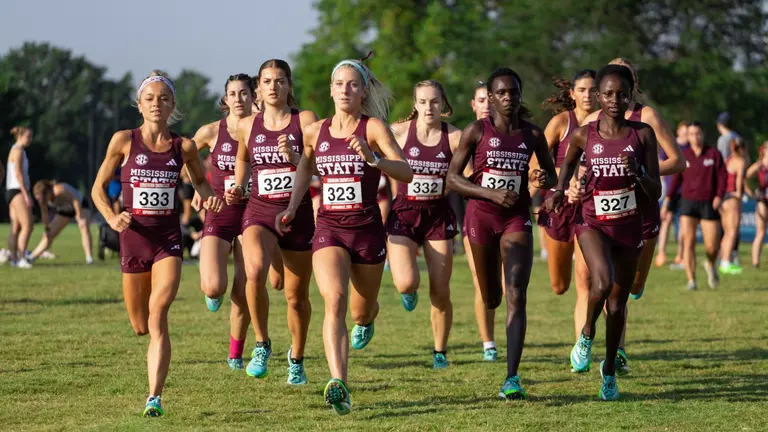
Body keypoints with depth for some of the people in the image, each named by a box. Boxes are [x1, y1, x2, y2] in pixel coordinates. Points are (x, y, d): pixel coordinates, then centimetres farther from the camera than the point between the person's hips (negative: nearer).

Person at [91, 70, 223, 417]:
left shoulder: (184, 147, 1)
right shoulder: (124, 141, -2)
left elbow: (200, 180, 20)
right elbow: (99, 187, 6)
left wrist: (209, 197, -2)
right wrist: (112, 218, -12)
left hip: (168, 237, -1)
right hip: (134, 236, 1)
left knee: (158, 314, -19)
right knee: (141, 326, 9)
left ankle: (155, 398, -21)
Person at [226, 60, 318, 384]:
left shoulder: (305, 121, -2)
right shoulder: (247, 126, 6)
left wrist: (294, 157, -26)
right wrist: (236, 190, 9)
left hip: (298, 213, 0)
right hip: (259, 211, 1)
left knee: (296, 295, 8)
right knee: (255, 272, -29)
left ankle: (296, 358, 33)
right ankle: (262, 345, -12)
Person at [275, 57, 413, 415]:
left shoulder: (373, 127, -7)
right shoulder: (315, 131, 5)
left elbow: (406, 173, -17)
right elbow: (305, 164, 26)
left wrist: (372, 158, -34)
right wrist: (292, 207, 16)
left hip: (367, 228, -1)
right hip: (328, 229, 1)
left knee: (361, 309, 15)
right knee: (334, 300, -22)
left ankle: (365, 321, 57)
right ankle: (339, 385, -32)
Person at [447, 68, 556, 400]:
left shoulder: (533, 135, 1)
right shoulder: (477, 132, -5)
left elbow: (550, 174, 15)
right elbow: (452, 178, -6)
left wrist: (545, 180, -10)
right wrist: (490, 193, -18)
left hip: (516, 219, 0)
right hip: (481, 217, 0)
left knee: (516, 296, -15)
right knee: (491, 299, 12)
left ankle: (512, 378, -18)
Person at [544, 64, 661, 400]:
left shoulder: (642, 135, -5)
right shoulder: (584, 135, -4)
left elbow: (655, 193, -5)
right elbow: (569, 160, 20)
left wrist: (638, 172, -22)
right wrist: (558, 191, 9)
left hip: (629, 225, 2)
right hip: (593, 223, -2)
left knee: (618, 303, 9)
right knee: (602, 283, -28)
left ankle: (609, 369, 31)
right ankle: (586, 335, 2)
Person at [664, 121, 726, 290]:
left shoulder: (714, 154, 3)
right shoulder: (683, 156, 7)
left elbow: (722, 176, 0)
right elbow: (676, 179, 10)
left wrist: (719, 196, -14)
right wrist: (668, 199, -1)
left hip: (709, 205, -1)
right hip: (688, 202, 1)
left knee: (712, 246, -5)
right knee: (688, 241, -12)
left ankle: (710, 265, 31)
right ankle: (691, 281, -9)